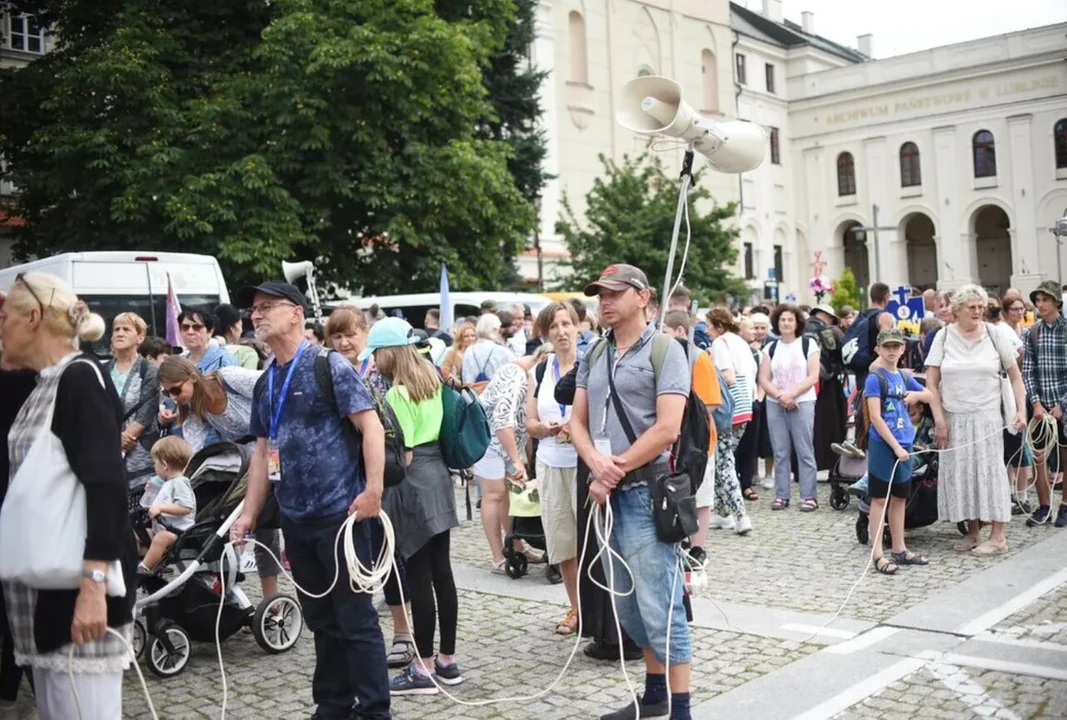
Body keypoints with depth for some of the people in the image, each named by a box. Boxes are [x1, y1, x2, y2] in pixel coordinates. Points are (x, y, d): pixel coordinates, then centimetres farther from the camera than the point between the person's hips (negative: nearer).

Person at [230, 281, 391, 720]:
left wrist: (373, 490, -23)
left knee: (356, 618, 0)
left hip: (339, 513, -7)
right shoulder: (266, 383, 13)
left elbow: (371, 425, -14)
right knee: (321, 620, 15)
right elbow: (263, 451, 18)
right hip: (295, 520, 7)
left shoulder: (329, 366, -8)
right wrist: (249, 514, 14)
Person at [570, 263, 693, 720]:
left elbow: (667, 429, -15)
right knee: (628, 605, 15)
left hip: (645, 493, -7)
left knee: (658, 606, -5)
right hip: (605, 493, 7)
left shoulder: (665, 351, -6)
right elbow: (577, 422, 10)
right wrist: (596, 465, -10)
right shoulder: (593, 357, 13)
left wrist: (616, 470, -11)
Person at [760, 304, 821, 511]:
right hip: (775, 405, 3)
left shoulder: (808, 345, 2)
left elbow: (813, 377, -4)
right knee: (780, 452, 5)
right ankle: (781, 495, 10)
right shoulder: (770, 348, 10)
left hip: (802, 403, -3)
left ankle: (809, 496, 1)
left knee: (805, 452, -3)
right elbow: (763, 379, 5)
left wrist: (791, 394, -14)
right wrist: (780, 396, -11)